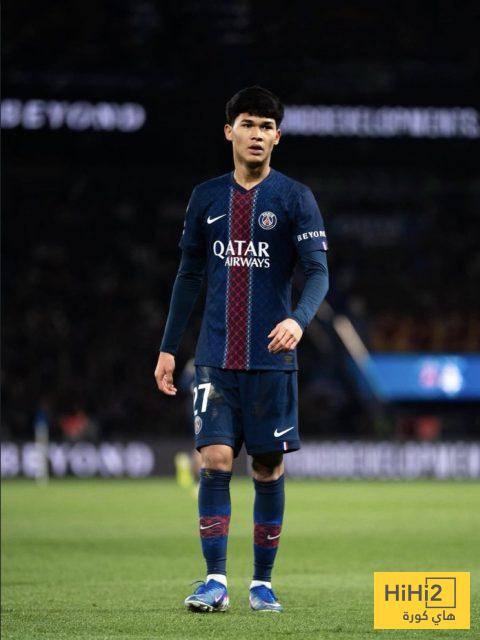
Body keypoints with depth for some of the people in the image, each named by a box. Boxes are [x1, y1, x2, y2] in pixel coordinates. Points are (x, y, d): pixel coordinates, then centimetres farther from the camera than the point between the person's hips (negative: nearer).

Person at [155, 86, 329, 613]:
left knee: (267, 468, 3)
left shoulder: (294, 198, 0)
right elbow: (189, 276, 16)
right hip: (215, 357, 2)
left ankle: (263, 582, 13)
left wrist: (299, 319, -28)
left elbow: (318, 271, -8)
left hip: (271, 358, -2)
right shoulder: (206, 198, 9)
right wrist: (168, 348, 14)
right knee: (215, 460, -10)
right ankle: (215, 580, -8)